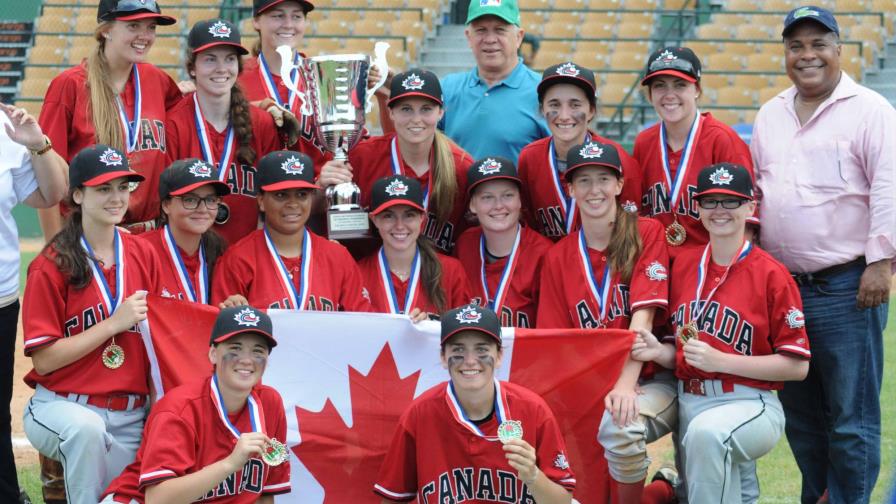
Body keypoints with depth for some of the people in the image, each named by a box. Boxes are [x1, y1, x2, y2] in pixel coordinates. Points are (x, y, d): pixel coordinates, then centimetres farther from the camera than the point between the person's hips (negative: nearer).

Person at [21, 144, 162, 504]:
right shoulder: (51, 266, -8)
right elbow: (43, 360, -12)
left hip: (131, 415, 5)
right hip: (62, 405, -5)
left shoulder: (143, 255, 8)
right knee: (87, 428, -37)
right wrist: (114, 323, -16)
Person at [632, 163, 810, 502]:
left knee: (706, 432, -36)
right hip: (688, 402, 6)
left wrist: (720, 360, -16)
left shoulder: (771, 274, -7)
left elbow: (797, 366, -10)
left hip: (750, 404, -6)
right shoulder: (683, 265, 10)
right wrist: (659, 351, -4)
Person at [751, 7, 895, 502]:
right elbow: (753, 190, 22)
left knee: (852, 418, -2)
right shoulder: (770, 115, 14)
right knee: (799, 414, 14)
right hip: (781, 287, 6)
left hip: (846, 288, -6)